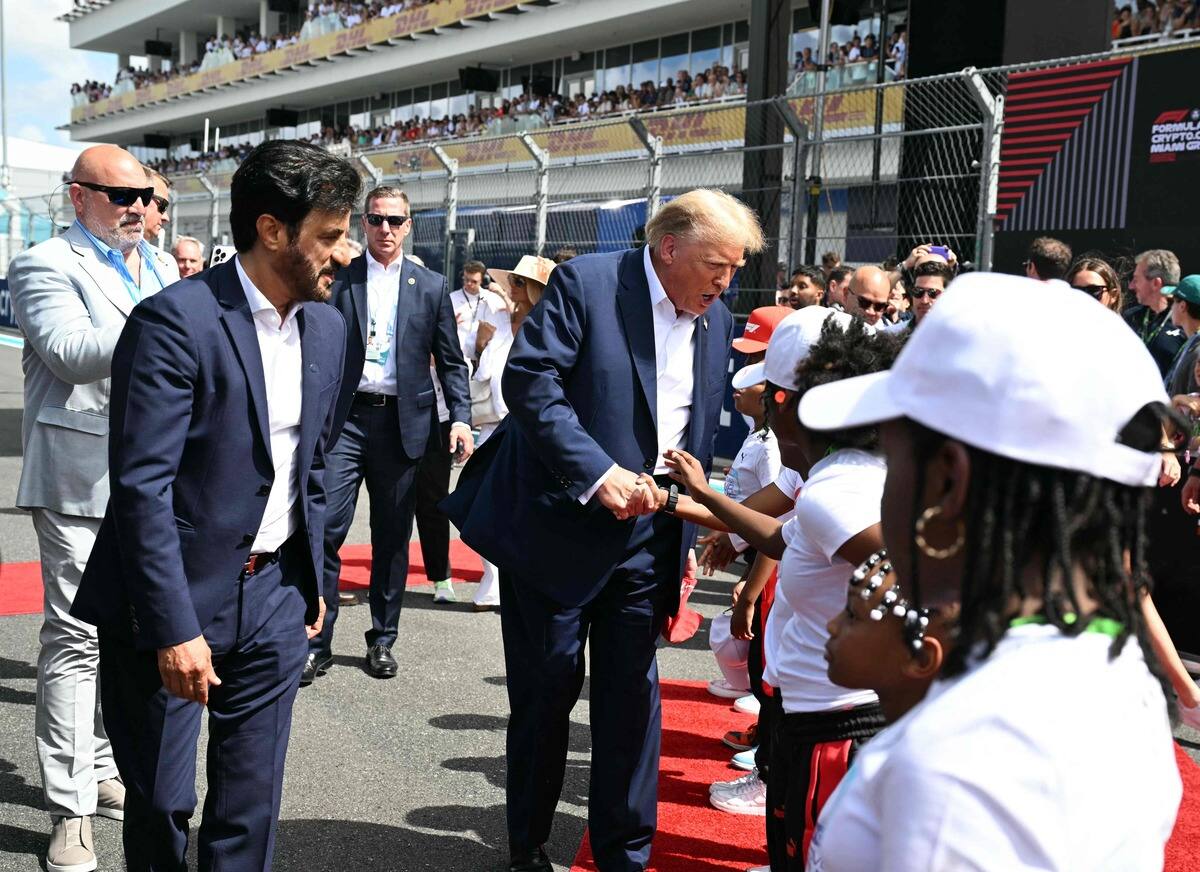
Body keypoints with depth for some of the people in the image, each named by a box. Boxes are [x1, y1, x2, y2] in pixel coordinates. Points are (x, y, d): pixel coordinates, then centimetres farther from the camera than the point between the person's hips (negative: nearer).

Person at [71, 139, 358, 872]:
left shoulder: (327, 327, 6)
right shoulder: (175, 321, -16)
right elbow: (142, 485, -19)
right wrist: (176, 627, -21)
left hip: (274, 595, 6)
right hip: (177, 595, -5)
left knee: (252, 801, 13)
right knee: (160, 802, 10)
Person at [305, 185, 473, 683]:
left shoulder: (431, 287, 9)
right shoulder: (336, 278, 6)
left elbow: (451, 361, 9)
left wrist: (461, 417, -3)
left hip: (402, 422, 1)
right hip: (344, 418, -1)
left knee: (392, 538, 8)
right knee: (326, 527, -7)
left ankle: (382, 640, 21)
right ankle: (316, 643, 3)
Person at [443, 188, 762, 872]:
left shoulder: (717, 321, 9)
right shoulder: (585, 283, -11)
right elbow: (529, 381, -19)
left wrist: (687, 534, 12)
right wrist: (600, 473, -24)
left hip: (647, 539, 5)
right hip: (556, 527, -5)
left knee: (633, 695, 9)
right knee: (547, 691, 8)